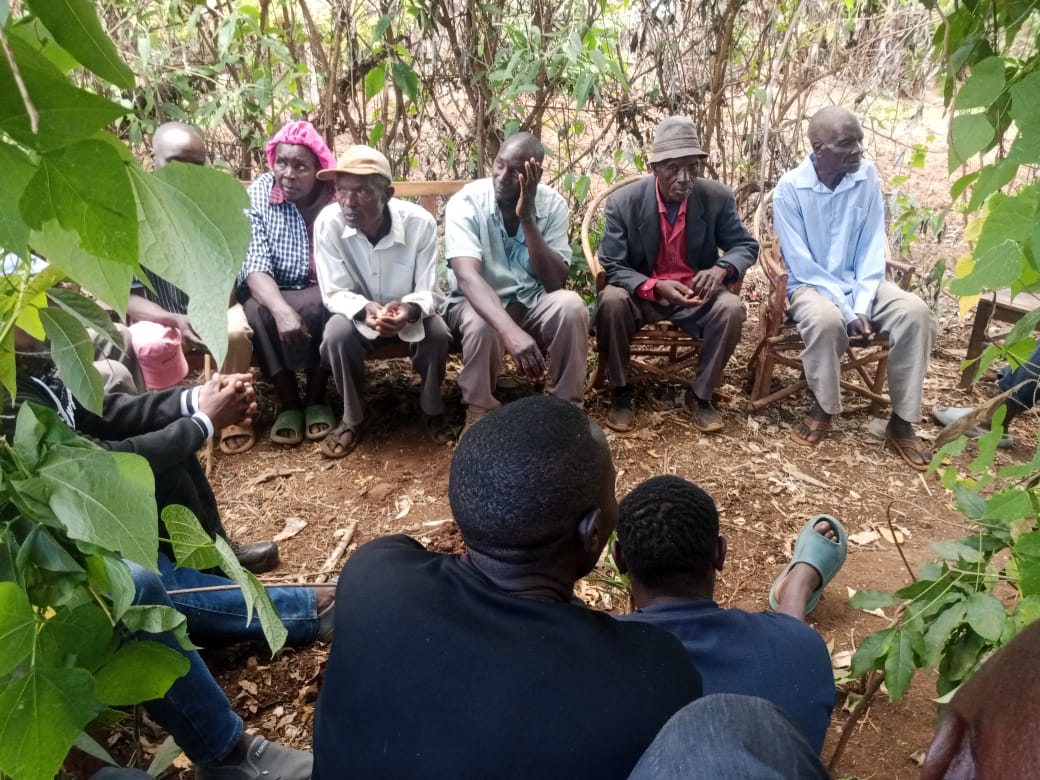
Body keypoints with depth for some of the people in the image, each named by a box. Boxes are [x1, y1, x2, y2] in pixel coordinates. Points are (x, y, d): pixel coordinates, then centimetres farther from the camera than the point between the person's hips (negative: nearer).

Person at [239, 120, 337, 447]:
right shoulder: (256, 197, -8)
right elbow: (255, 267, -17)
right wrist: (282, 310, -36)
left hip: (324, 295, -1)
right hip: (274, 295, 1)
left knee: (324, 307, -33)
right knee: (258, 311, -31)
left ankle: (317, 398, -13)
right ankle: (288, 403, -14)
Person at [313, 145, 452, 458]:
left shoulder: (420, 222, -25)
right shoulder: (328, 222, -23)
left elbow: (429, 292, -22)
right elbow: (334, 293, -19)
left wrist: (410, 310, -46)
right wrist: (366, 309, -42)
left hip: (410, 313, 0)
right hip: (358, 313, 1)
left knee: (438, 333, -30)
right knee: (336, 333, -31)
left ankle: (432, 411, 0)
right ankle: (351, 419, -6)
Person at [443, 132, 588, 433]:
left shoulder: (553, 204, -9)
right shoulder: (465, 202, -18)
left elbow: (555, 283, -18)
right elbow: (467, 276, -34)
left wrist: (527, 219, -28)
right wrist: (511, 331, -50)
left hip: (532, 305, 3)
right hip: (479, 304, -2)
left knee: (570, 304, -29)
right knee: (481, 322, -37)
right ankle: (478, 412, -11)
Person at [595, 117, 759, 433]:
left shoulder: (718, 197, -9)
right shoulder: (622, 202, -15)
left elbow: (746, 246, -1)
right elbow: (612, 268, -14)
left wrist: (721, 269, -26)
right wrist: (656, 287, -33)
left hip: (697, 293, 2)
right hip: (642, 294, -1)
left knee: (731, 308, -28)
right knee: (610, 301, -33)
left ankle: (700, 395, -7)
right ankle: (621, 392, -11)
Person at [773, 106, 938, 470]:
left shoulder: (867, 175, -4)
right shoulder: (790, 188, -14)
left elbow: (872, 248, -4)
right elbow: (802, 264, -16)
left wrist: (862, 306, -18)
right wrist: (848, 313, -22)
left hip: (860, 283, 4)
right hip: (811, 284, -4)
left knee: (916, 312, -23)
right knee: (826, 319, -37)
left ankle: (902, 421, -10)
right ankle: (823, 408, -11)